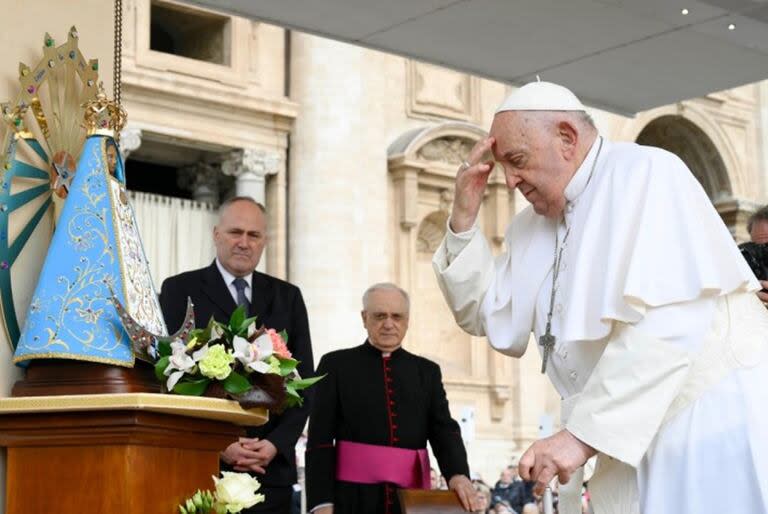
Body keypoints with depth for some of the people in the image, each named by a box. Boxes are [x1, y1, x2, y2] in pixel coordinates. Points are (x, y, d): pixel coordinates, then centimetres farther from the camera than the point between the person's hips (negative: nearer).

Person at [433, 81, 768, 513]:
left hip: (714, 423, -7)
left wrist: (584, 433, -25)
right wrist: (464, 217, 3)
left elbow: (665, 323, -23)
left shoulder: (645, 173, -12)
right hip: (639, 439, 7)